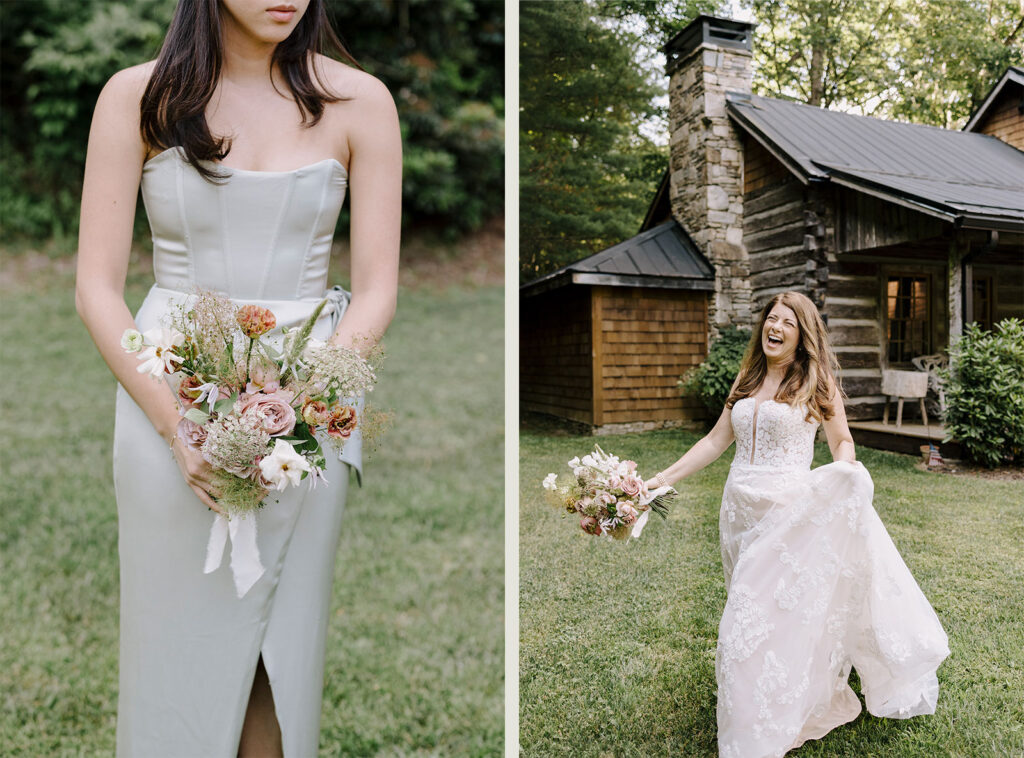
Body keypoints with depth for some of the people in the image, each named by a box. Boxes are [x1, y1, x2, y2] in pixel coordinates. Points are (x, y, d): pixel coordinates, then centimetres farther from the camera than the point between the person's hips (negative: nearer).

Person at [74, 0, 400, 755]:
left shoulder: (357, 100, 1)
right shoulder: (137, 96, 1)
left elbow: (376, 292, -2)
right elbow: (97, 288, -1)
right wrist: (178, 426, -13)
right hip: (166, 395, 0)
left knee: (283, 645, 11)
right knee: (175, 643, 11)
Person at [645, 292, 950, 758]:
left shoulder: (816, 382, -2)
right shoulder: (747, 379, 11)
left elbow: (842, 442, 4)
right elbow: (717, 440, 12)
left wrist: (844, 474, -20)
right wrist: (663, 479, 8)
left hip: (792, 510, -5)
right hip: (741, 509, 6)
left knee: (780, 614, -2)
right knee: (749, 613, 14)